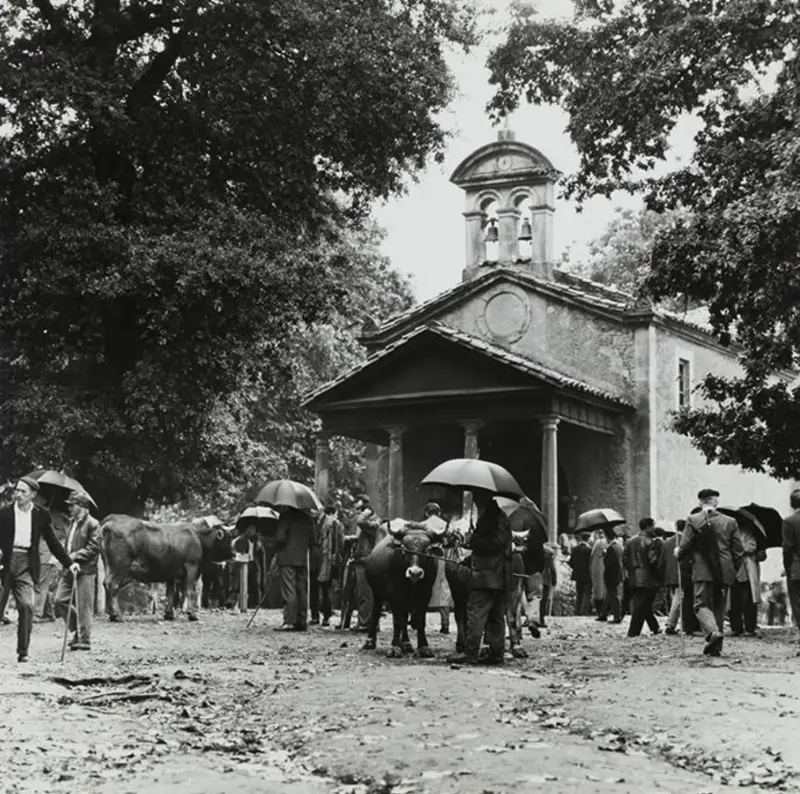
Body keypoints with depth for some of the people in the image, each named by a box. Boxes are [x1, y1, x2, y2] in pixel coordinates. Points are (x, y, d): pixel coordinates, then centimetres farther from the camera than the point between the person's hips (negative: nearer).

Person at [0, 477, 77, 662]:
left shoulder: (41, 515, 8)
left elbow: (53, 542, 12)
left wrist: (69, 563, 9)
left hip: (26, 564, 0)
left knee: (26, 605, -11)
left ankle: (23, 651, -4)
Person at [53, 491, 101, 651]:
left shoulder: (92, 524, -9)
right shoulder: (72, 522, 15)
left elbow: (94, 547, -15)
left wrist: (75, 556, -18)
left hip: (85, 570, -8)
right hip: (70, 568, 8)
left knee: (83, 606, -4)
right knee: (60, 600, 4)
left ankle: (84, 640, 4)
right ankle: (77, 631, 19)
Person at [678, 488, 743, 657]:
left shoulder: (693, 520, -3)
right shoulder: (730, 521, 6)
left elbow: (686, 547, -4)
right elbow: (738, 550, 6)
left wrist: (678, 554, 18)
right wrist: (733, 570, 19)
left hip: (703, 570, -3)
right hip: (724, 572, 3)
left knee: (702, 605, 0)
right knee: (719, 608, 12)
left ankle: (713, 632, -27)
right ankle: (715, 646, 11)